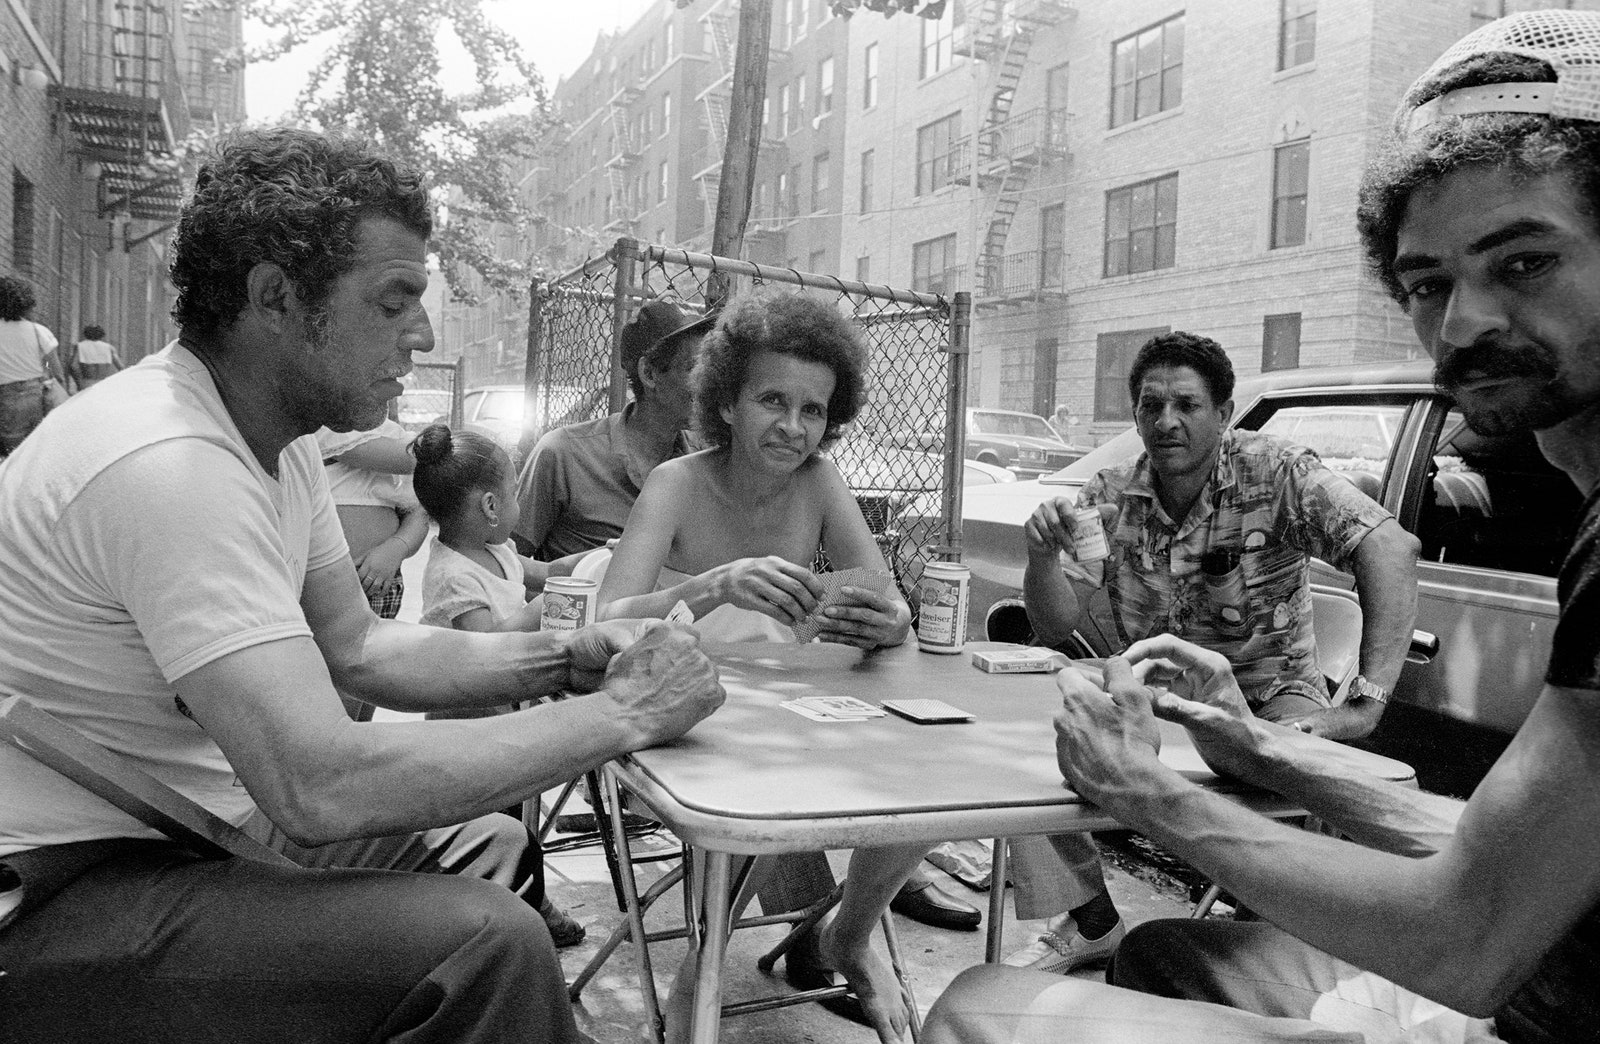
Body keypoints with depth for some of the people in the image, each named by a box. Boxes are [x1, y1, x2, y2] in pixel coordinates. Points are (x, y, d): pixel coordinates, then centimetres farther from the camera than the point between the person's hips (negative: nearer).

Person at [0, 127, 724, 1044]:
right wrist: (624, 714, -25)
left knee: (490, 848, 14)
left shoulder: (279, 438, 2)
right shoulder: (165, 462, -28)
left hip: (199, 826, 9)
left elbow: (355, 647, 10)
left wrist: (559, 660, -4)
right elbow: (321, 785, -34)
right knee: (489, 944, -24)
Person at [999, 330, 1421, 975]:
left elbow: (1390, 548, -26)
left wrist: (1365, 704, -34)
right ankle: (1089, 921, 3)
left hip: (1267, 695, -3)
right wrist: (1043, 555, -27)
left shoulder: (1275, 474, -12)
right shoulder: (1109, 498, -2)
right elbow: (1056, 627, -4)